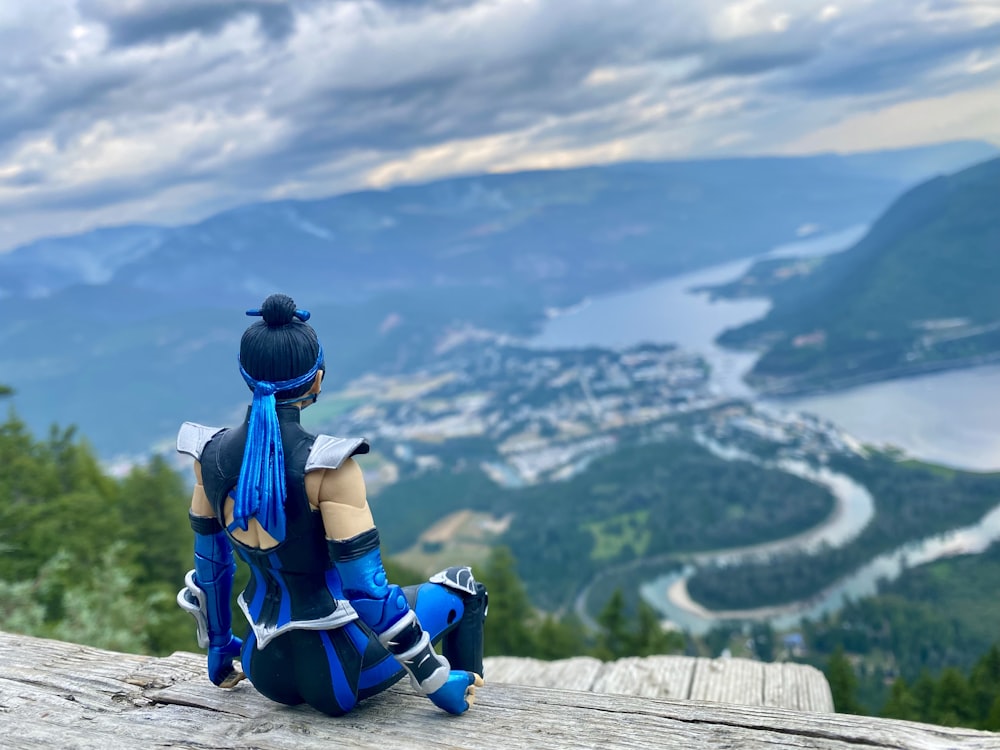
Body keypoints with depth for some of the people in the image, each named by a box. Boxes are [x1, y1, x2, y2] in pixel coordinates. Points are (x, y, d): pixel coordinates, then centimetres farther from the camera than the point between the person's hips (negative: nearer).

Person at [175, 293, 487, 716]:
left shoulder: (209, 455, -7)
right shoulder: (325, 466, -25)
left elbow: (210, 566, 6)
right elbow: (368, 589, -23)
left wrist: (218, 650, 23)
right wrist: (434, 679, -11)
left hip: (267, 671, 6)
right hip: (337, 676, -6)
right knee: (462, 585, 17)